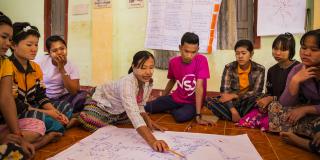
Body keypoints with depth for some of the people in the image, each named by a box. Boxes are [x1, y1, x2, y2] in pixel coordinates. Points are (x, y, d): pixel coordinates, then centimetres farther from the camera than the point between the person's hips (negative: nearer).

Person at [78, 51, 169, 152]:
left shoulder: (148, 82, -16)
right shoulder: (127, 83, -39)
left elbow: (139, 106, -1)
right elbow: (133, 114, -51)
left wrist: (148, 121, -19)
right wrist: (152, 141, -61)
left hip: (120, 110, 8)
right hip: (102, 104, -7)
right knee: (91, 123, -31)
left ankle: (109, 120, 19)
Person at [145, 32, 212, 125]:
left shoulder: (201, 60, -21)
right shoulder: (173, 62, -7)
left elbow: (199, 86, -26)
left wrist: (198, 115, -28)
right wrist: (162, 99, 19)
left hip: (193, 102, -3)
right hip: (176, 97, 4)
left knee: (181, 116, -35)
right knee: (146, 107, -10)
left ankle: (172, 110, -1)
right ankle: (174, 108, 13)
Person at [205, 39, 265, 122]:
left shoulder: (259, 69, -7)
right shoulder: (229, 68, -9)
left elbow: (257, 92, -14)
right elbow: (224, 92, -16)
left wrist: (234, 95, -23)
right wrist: (233, 111, -30)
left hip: (248, 103, 0)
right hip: (232, 103, 1)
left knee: (258, 98, -34)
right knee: (209, 100, -26)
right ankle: (245, 119, -25)